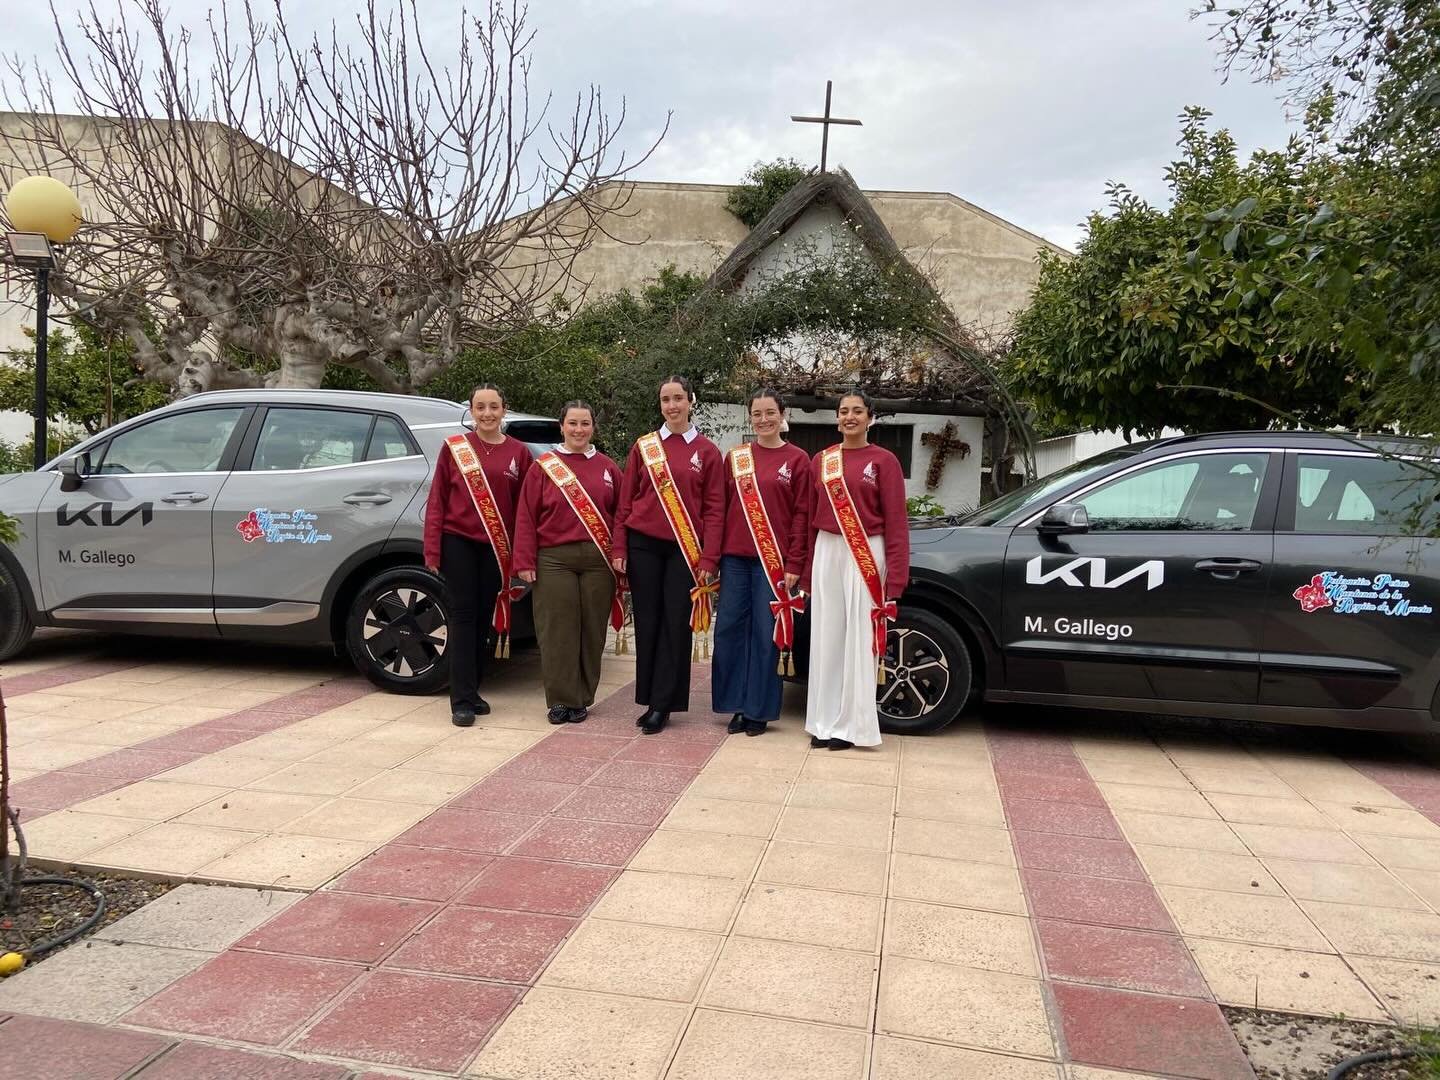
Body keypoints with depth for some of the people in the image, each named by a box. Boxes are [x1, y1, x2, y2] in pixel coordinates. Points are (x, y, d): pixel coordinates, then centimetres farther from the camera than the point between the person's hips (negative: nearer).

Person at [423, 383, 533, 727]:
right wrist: (432, 550, -6)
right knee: (462, 615, -2)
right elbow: (436, 501, 0)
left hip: (496, 547, 2)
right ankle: (462, 700, 1)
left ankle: (472, 690, 23)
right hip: (458, 542, -2)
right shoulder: (454, 447, 0)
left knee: (483, 616, 10)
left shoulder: (518, 453, 4)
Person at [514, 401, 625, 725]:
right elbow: (526, 517, 2)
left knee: (592, 631, 5)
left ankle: (581, 698, 17)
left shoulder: (607, 468, 11)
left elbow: (620, 514, 11)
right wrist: (525, 562, -5)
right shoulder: (543, 467, 4)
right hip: (554, 560, -2)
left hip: (598, 560, 2)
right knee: (557, 632, -1)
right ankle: (561, 700, 10)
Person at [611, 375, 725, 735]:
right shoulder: (643, 446, 6)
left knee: (676, 625, 2)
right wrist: (619, 549, 0)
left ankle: (662, 705, 11)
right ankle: (649, 700, 17)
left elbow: (714, 509, 0)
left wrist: (708, 560, -7)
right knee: (647, 623, 6)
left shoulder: (707, 452, 2)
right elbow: (625, 501, 7)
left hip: (685, 549, -1)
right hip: (643, 546, 2)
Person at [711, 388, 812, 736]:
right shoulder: (735, 457, 10)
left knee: (767, 633, 2)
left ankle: (758, 710, 13)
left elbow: (802, 515, -1)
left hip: (774, 560, -3)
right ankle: (736, 706, 15)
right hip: (735, 557, 3)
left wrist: (794, 563, -7)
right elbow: (721, 508, 11)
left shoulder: (797, 460, 2)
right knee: (729, 629, 4)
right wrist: (714, 554, 4)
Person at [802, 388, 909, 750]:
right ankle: (825, 721, 15)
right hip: (827, 552, 4)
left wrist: (895, 576, -12)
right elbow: (812, 516, 11)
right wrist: (807, 569, 8)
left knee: (859, 638, 0)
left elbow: (895, 520, -5)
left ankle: (851, 724, 9)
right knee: (827, 637, 6)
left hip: (866, 555, -4)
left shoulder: (884, 461, -2)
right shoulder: (822, 460, 10)